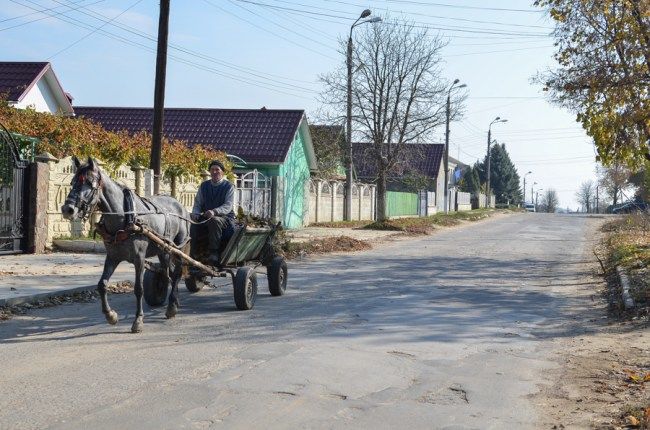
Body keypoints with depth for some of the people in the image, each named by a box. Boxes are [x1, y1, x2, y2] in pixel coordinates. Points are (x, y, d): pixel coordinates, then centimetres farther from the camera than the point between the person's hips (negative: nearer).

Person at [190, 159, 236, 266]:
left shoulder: (229, 186, -1)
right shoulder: (204, 186, 13)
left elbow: (228, 206, -13)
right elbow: (197, 203, 11)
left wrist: (214, 212, -33)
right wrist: (195, 214, -13)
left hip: (225, 218, -4)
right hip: (205, 217, 4)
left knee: (214, 220, -38)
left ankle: (214, 254, -38)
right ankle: (193, 254, -25)